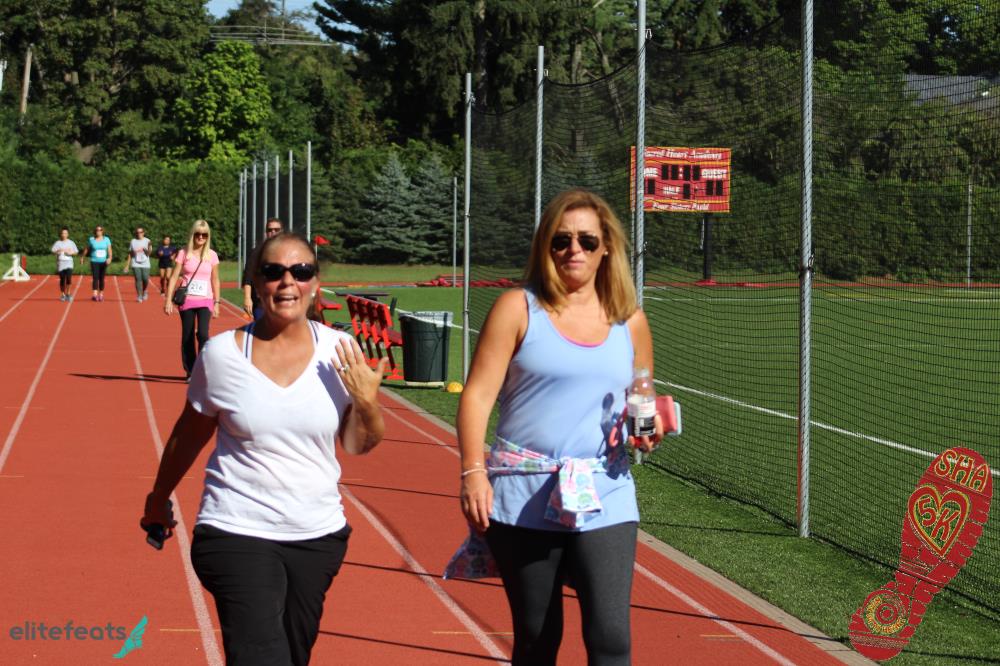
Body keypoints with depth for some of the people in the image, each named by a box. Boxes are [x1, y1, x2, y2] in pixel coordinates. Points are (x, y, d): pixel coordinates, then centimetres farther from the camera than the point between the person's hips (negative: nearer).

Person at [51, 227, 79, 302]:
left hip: (69, 263, 0)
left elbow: (76, 252, 13)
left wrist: (71, 253, -7)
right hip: (60, 263, 0)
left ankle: (67, 293, -3)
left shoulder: (71, 243, 10)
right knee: (62, 279, 4)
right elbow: (53, 251, -4)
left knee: (69, 278, -17)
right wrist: (58, 251, -24)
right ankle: (63, 295, 17)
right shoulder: (57, 243, 5)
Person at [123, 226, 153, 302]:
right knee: (138, 280, -8)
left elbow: (149, 253, -7)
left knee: (145, 279, -8)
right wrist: (127, 266, 8)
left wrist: (149, 249, -30)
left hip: (145, 264, -1)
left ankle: (144, 291, 21)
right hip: (136, 265, 1)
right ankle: (139, 296, -3)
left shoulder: (147, 241, 3)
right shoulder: (133, 242, 7)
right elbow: (130, 254, 11)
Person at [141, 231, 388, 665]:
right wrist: (158, 498, 19)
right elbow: (189, 434, 8)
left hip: (318, 536, 3)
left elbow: (357, 445, 7)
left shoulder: (339, 351, -2)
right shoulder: (222, 353, -6)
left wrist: (368, 404, -14)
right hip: (235, 535, -3)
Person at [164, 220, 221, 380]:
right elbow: (174, 277, 0)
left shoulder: (212, 255, 5)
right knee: (187, 337, 3)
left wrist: (216, 303, 6)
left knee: (203, 334, -17)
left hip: (205, 301, 0)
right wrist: (168, 300, -7)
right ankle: (190, 372, 13)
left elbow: (215, 280, 10)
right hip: (187, 300, 0)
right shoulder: (184, 253, 2)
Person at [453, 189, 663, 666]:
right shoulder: (519, 308, 1)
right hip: (523, 499, -1)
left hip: (604, 500, 2)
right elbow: (478, 395, -4)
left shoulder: (629, 322, 10)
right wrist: (473, 472, -14)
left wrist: (646, 428, -1)